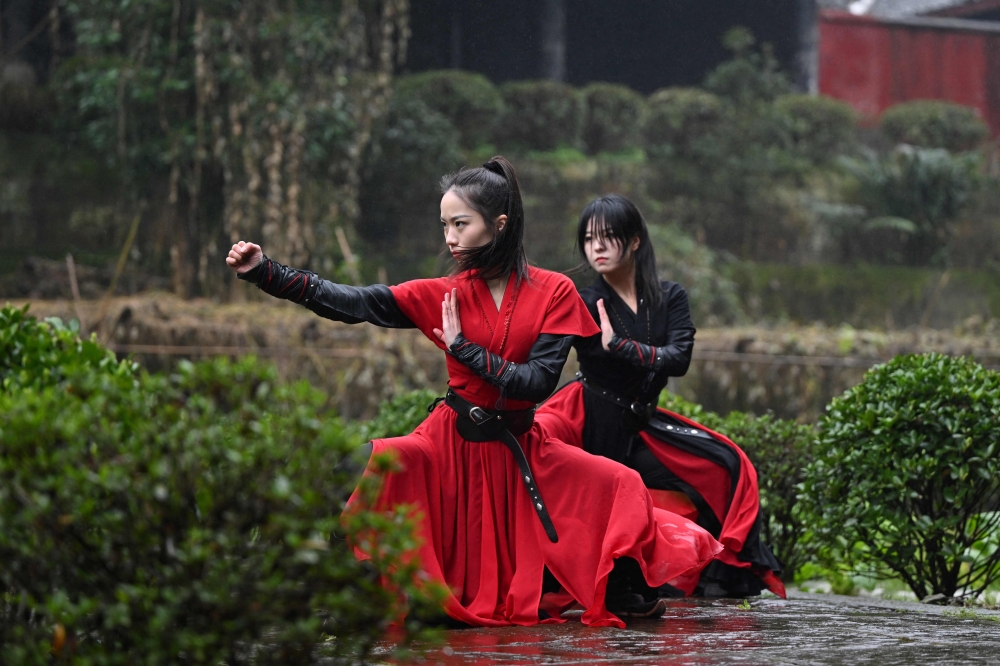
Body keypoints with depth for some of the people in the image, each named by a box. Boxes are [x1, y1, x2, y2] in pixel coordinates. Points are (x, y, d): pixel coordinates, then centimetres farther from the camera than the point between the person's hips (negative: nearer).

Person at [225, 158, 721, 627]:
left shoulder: (553, 292, -6)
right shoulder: (443, 296, -3)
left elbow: (538, 382, -14)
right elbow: (349, 304, -10)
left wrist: (463, 348, -15)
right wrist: (266, 272, -19)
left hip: (520, 447, 1)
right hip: (453, 443, -1)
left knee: (621, 485, -10)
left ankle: (614, 596, 13)